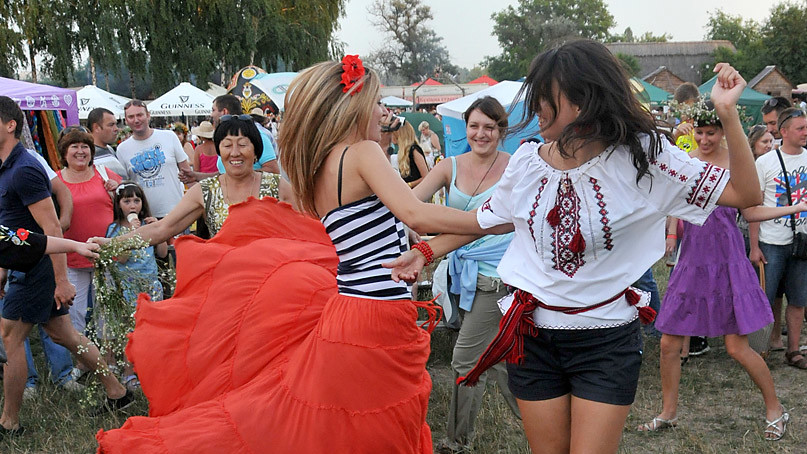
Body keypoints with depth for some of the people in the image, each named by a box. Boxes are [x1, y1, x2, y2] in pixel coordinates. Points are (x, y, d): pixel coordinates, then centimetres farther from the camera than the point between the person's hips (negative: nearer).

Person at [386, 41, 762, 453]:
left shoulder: (642, 157, -12)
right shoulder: (527, 161, -2)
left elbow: (744, 195, -12)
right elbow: (487, 219, 15)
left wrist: (727, 113, -22)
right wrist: (425, 252, 11)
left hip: (607, 342, -3)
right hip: (533, 337, 3)